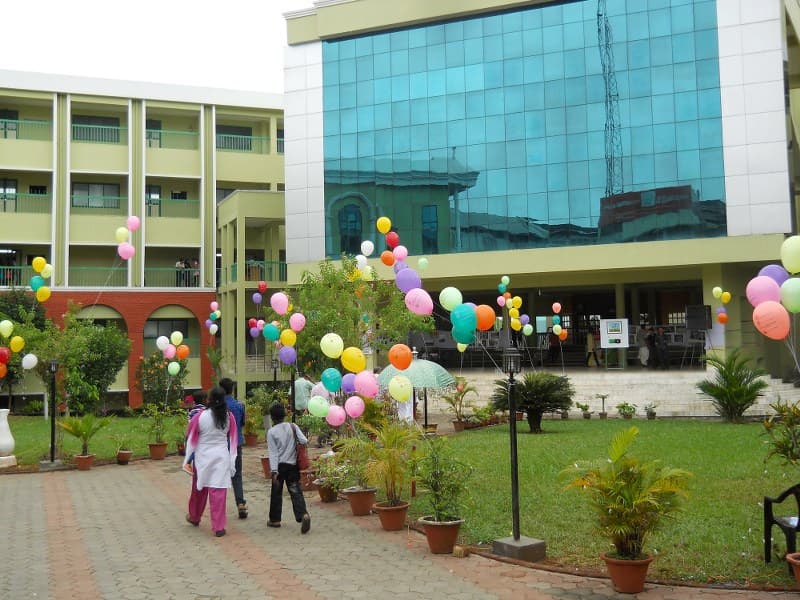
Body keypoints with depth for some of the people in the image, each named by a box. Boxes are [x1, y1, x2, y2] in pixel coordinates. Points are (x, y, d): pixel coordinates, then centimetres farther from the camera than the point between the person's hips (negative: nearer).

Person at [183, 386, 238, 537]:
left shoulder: (200, 417, -11)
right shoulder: (229, 417, -5)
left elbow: (191, 439, -2)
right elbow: (233, 440, 1)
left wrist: (187, 459, 8)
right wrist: (232, 462, 8)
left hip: (203, 457, 0)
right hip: (222, 457, 0)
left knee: (199, 489, 19)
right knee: (219, 492, 0)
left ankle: (194, 517, 40)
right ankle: (218, 527, 0)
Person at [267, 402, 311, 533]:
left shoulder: (271, 432, -6)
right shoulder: (293, 427, 0)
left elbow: (273, 453, -10)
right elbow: (304, 441, -10)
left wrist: (274, 471, -12)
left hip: (280, 466, -2)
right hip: (293, 465, 2)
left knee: (276, 493, 12)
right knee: (295, 492, -1)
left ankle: (275, 519, 22)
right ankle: (303, 515, -21)